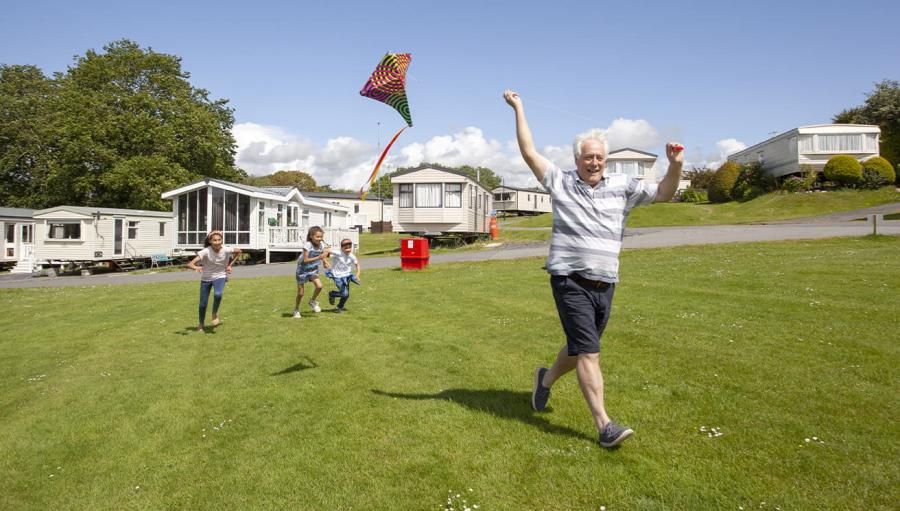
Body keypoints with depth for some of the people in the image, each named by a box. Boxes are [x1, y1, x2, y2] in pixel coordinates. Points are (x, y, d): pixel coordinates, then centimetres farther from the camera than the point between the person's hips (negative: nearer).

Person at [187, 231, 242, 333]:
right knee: (203, 304, 6)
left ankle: (214, 314, -2)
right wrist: (196, 267, -52)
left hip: (220, 277, 0)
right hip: (206, 278, 0)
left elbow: (238, 251, 3)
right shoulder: (205, 251, -24)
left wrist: (230, 265, -3)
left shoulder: (226, 250, -19)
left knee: (218, 294, -31)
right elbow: (190, 264, -29)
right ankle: (201, 325, 31)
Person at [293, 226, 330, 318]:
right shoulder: (307, 245, -26)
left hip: (313, 269, 4)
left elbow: (323, 255, 7)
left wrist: (325, 261, -15)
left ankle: (312, 302, 12)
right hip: (303, 269, -4)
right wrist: (319, 257, -37)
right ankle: (296, 310, 26)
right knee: (300, 293, 3)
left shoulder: (321, 245, -10)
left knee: (319, 286, -17)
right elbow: (305, 260, -29)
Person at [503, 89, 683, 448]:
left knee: (580, 348, 17)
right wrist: (518, 109, 1)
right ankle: (605, 426, -6)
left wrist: (675, 165, -7)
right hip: (570, 281, -4)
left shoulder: (621, 187, 9)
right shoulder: (561, 182, 1)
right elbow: (529, 152, 0)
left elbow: (664, 194, 10)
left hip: (605, 284, 5)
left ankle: (546, 379, 44)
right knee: (588, 352, -10)